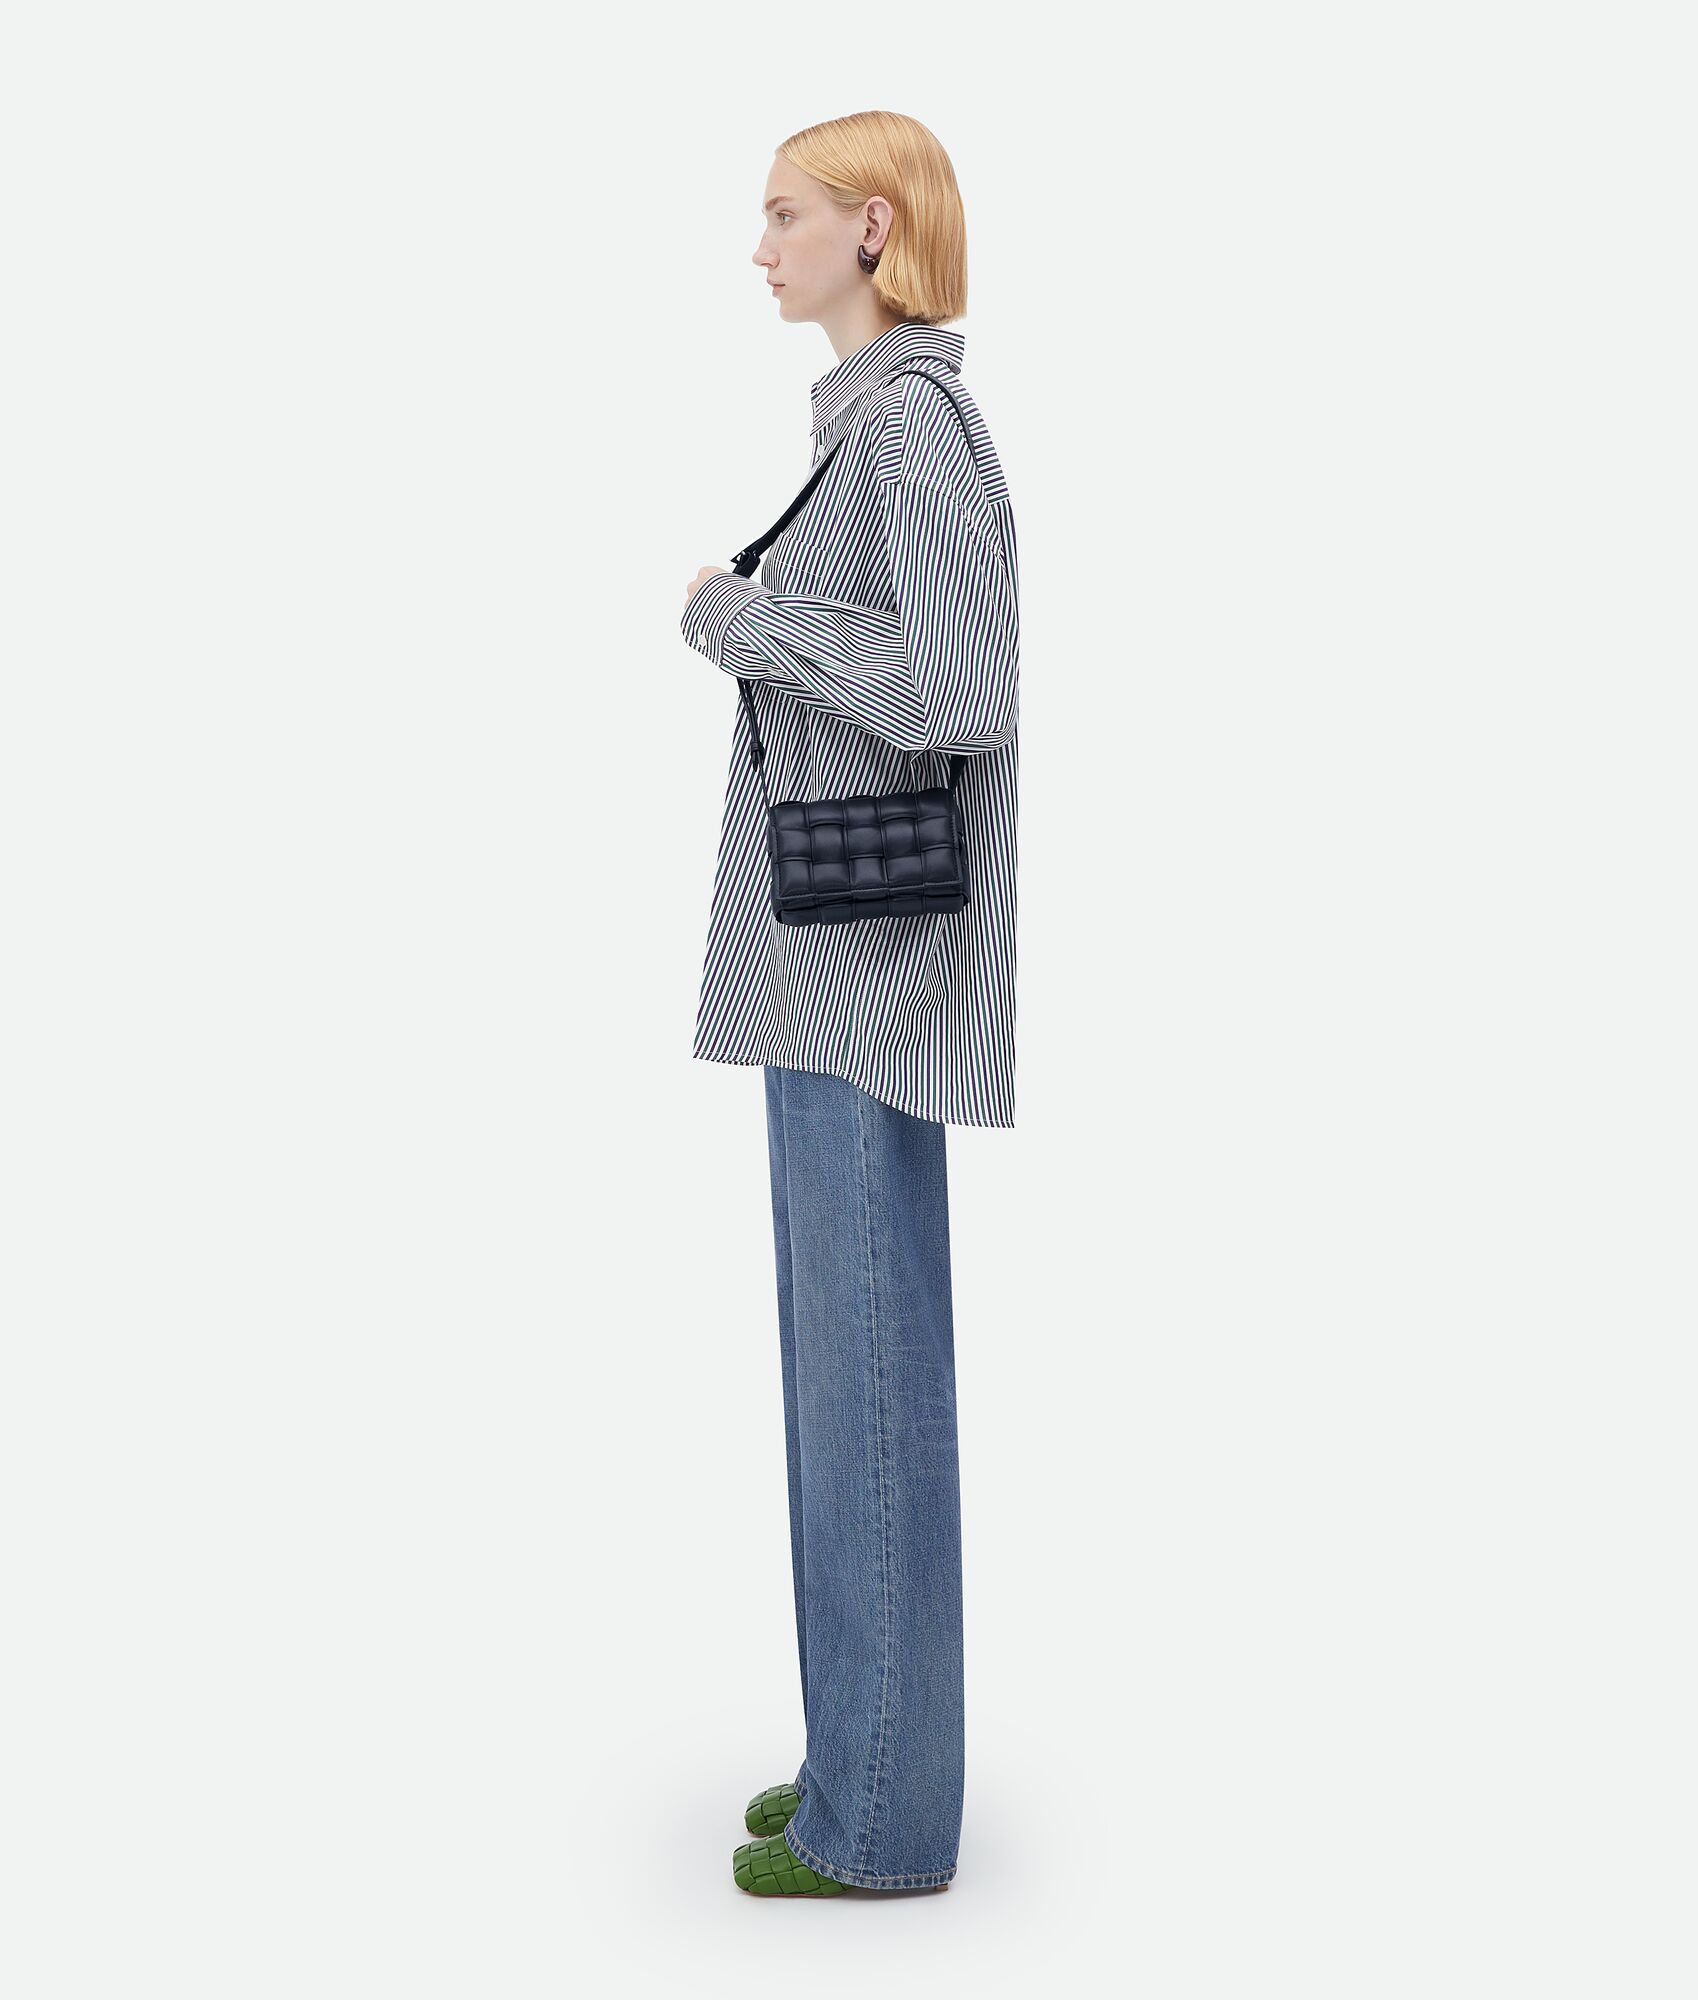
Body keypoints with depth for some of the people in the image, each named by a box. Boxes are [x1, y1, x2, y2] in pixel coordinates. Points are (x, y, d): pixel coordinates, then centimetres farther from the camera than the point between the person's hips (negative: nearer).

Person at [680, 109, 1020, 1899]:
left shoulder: (912, 420, -14)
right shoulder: (867, 418, 15)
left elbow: (960, 691, -24)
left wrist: (742, 615, -14)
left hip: (866, 971, -10)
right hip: (830, 957, 10)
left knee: (867, 1367, -2)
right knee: (843, 1356, 15)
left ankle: (884, 1816, 13)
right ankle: (866, 1761, 29)